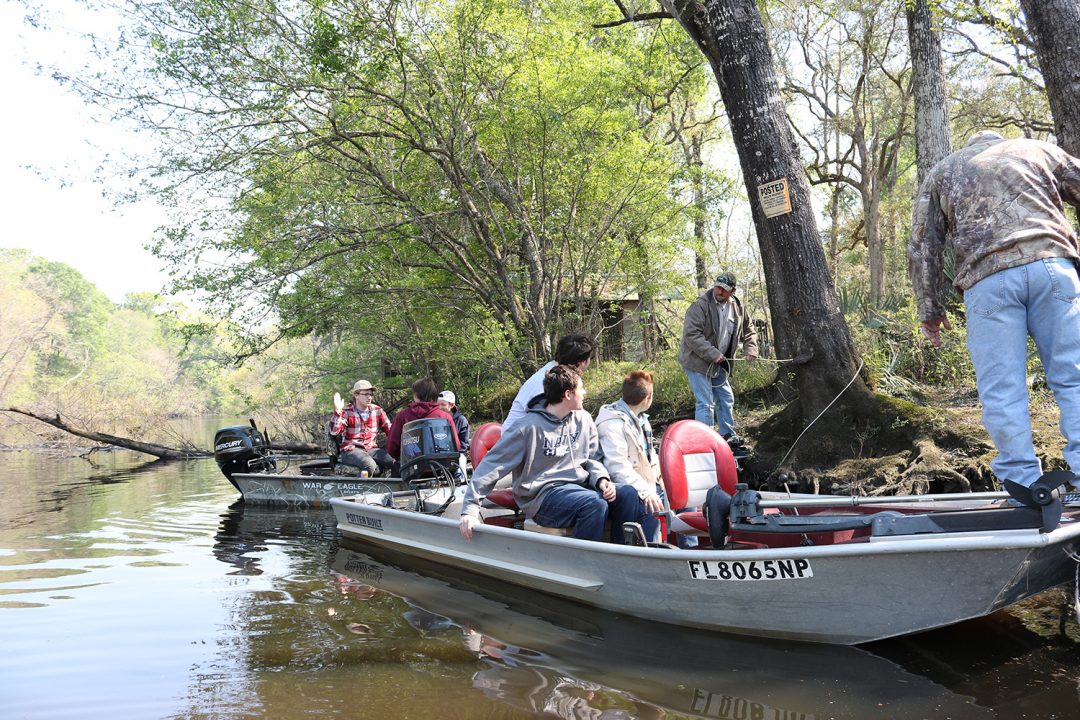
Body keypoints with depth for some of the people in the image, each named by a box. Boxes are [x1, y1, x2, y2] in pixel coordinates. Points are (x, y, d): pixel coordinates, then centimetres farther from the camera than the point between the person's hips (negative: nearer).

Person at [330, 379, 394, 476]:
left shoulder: (377, 411, 11)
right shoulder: (346, 411, -1)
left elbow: (390, 430, 11)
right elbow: (334, 432, -13)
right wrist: (337, 411, -22)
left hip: (371, 449, 4)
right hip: (351, 450, -4)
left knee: (395, 463, -23)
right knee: (370, 466, -36)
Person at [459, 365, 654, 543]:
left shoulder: (583, 420, 8)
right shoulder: (530, 426, -11)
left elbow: (592, 458, 16)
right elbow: (492, 465, -10)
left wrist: (601, 479, -8)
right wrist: (470, 509, -16)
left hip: (579, 484, 6)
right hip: (543, 494, -6)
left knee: (627, 494, -17)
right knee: (595, 503, -31)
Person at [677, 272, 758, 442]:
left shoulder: (737, 307, 3)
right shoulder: (700, 305, -20)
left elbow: (748, 330, 19)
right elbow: (691, 334, -26)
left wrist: (750, 350, 2)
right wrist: (713, 354, -27)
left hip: (718, 364, 8)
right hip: (697, 362, -8)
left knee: (726, 399, 17)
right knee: (705, 404, -11)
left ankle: (728, 435, 32)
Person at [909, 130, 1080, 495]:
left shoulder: (941, 172, 26)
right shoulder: (1037, 149, 28)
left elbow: (922, 248, 18)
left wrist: (930, 309, 19)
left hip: (988, 280, -1)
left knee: (1003, 391, 1)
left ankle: (1024, 487, 0)